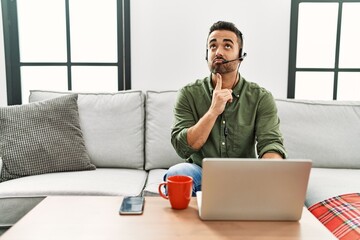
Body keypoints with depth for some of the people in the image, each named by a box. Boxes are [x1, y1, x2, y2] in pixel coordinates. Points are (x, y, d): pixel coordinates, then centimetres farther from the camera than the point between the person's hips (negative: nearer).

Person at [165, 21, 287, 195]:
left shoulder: (261, 98, -3)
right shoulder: (189, 94, -3)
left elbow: (271, 143, -14)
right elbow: (182, 147, -11)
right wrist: (213, 111, -23)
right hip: (201, 173, -1)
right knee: (176, 173, -33)